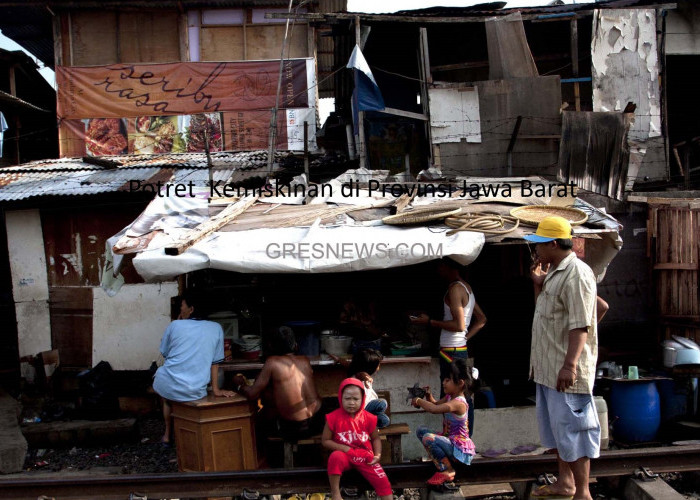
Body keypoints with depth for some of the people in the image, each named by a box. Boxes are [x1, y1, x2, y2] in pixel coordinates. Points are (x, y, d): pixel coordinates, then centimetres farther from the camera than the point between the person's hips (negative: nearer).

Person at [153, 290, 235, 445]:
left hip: (168, 386, -1)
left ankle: (167, 434, 42)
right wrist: (216, 389, 14)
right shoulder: (216, 328, 5)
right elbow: (215, 361, 8)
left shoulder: (175, 325, 0)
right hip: (195, 392, 1)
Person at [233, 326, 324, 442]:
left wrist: (240, 384, 12)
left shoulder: (272, 362, -11)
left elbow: (252, 394, -8)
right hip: (318, 423, 4)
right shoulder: (304, 360, 4)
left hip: (294, 430, -4)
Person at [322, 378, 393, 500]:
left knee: (382, 480, -15)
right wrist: (344, 448, -18)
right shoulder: (334, 417, -10)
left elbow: (375, 438, 9)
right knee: (335, 457, -37)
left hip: (365, 457, 2)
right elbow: (325, 441, -5)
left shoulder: (368, 418, -5)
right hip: (345, 455, -2)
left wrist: (377, 455, -8)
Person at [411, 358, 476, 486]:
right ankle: (443, 461, 7)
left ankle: (447, 471, -10)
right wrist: (428, 396, 1)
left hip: (460, 448, -10)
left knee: (428, 438, -28)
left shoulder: (458, 403, -25)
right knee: (421, 430, 8)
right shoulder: (449, 397, 6)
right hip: (450, 439, 10)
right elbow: (436, 404, 24)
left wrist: (418, 401, -20)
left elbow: (434, 409, -37)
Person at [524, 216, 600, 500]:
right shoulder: (554, 273, 15)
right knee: (556, 426, 18)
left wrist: (570, 364, -30)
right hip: (548, 368, 11)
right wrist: (538, 284, 11)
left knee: (572, 429, -5)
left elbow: (580, 325, -24)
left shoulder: (576, 274, -17)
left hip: (567, 370, -10)